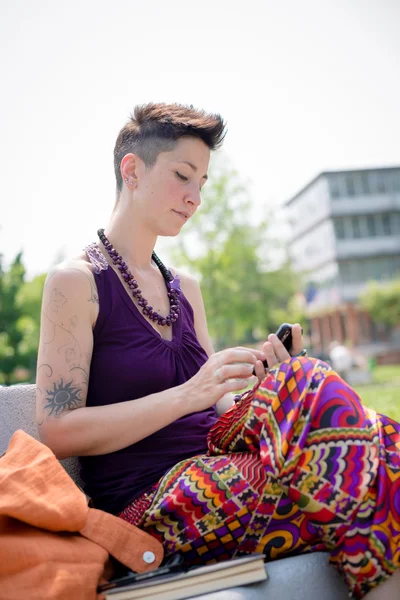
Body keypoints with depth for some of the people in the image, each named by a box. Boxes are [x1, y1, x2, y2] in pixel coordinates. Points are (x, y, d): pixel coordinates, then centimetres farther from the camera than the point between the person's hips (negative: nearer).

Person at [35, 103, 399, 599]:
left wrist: (265, 384, -4)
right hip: (148, 500, -6)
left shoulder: (185, 288, 18)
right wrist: (187, 395, -18)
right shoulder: (76, 281, -2)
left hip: (213, 473, 6)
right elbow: (57, 432, -10)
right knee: (316, 391, -26)